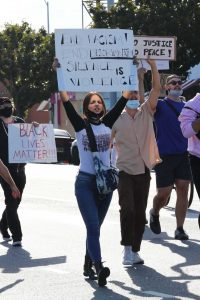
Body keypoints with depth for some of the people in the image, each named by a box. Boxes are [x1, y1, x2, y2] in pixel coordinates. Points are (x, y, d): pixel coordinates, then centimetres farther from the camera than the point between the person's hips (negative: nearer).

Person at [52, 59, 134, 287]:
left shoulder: (107, 123, 6)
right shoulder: (80, 124, -3)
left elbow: (122, 101, 4)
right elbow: (66, 102, -12)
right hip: (85, 182, -4)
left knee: (95, 228, 13)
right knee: (93, 227, -14)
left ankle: (88, 266, 24)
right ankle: (99, 268, -22)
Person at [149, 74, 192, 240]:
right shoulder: (160, 105, 1)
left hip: (183, 155, 3)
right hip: (164, 156, -3)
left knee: (183, 190, -5)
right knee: (163, 193, -1)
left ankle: (180, 229, 1)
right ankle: (154, 213, 32)